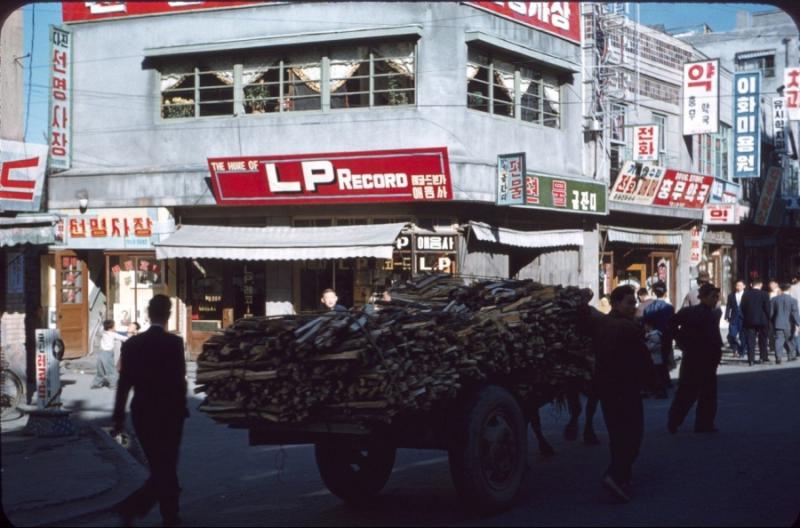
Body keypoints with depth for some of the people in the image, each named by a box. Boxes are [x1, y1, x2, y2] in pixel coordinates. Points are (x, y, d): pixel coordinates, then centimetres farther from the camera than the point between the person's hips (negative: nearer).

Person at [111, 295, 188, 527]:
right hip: (169, 414, -4)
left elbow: (124, 383, 0)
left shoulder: (132, 344, -1)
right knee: (166, 470, 8)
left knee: (161, 469, 16)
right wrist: (181, 408, 2)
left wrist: (118, 418, 5)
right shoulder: (174, 343, -12)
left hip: (142, 415, 5)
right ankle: (130, 507, 1)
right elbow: (179, 380, -13)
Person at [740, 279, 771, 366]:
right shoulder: (764, 294, -7)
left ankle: (751, 359, -4)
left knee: (750, 341, 2)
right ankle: (764, 358, 16)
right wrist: (768, 319, 3)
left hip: (749, 321, 1)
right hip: (762, 320, -1)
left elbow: (742, 308, 1)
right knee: (763, 340, 13)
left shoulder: (745, 294, -1)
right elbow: (767, 308, -8)